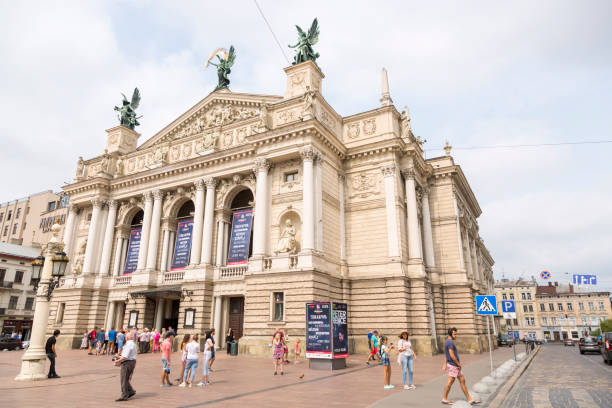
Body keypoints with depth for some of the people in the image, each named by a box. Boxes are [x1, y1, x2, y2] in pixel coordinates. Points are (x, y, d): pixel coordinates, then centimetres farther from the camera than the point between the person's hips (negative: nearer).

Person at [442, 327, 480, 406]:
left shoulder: (448, 342, 15)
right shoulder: (450, 342, -20)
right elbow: (452, 356, -24)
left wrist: (445, 364, 23)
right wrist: (459, 364, -14)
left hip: (456, 366, 10)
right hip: (453, 365, -10)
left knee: (462, 381, 9)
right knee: (450, 382, -1)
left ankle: (470, 400, 13)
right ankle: (444, 399, 11)